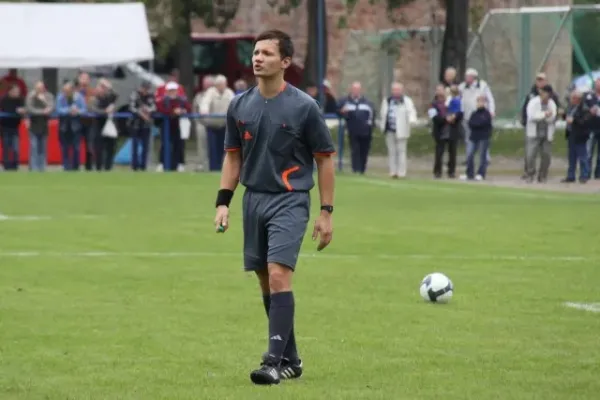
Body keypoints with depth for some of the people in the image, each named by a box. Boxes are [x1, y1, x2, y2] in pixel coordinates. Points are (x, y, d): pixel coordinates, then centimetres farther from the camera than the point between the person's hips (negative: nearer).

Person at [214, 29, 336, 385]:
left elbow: (325, 159, -2)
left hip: (290, 201, -5)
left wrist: (327, 212, -5)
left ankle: (275, 362, -18)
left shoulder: (304, 107, -8)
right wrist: (223, 202, 5)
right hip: (254, 200, 5)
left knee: (279, 276, -18)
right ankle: (291, 360, 20)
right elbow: (233, 155, 15)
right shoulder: (240, 106, 5)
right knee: (266, 281, 9)